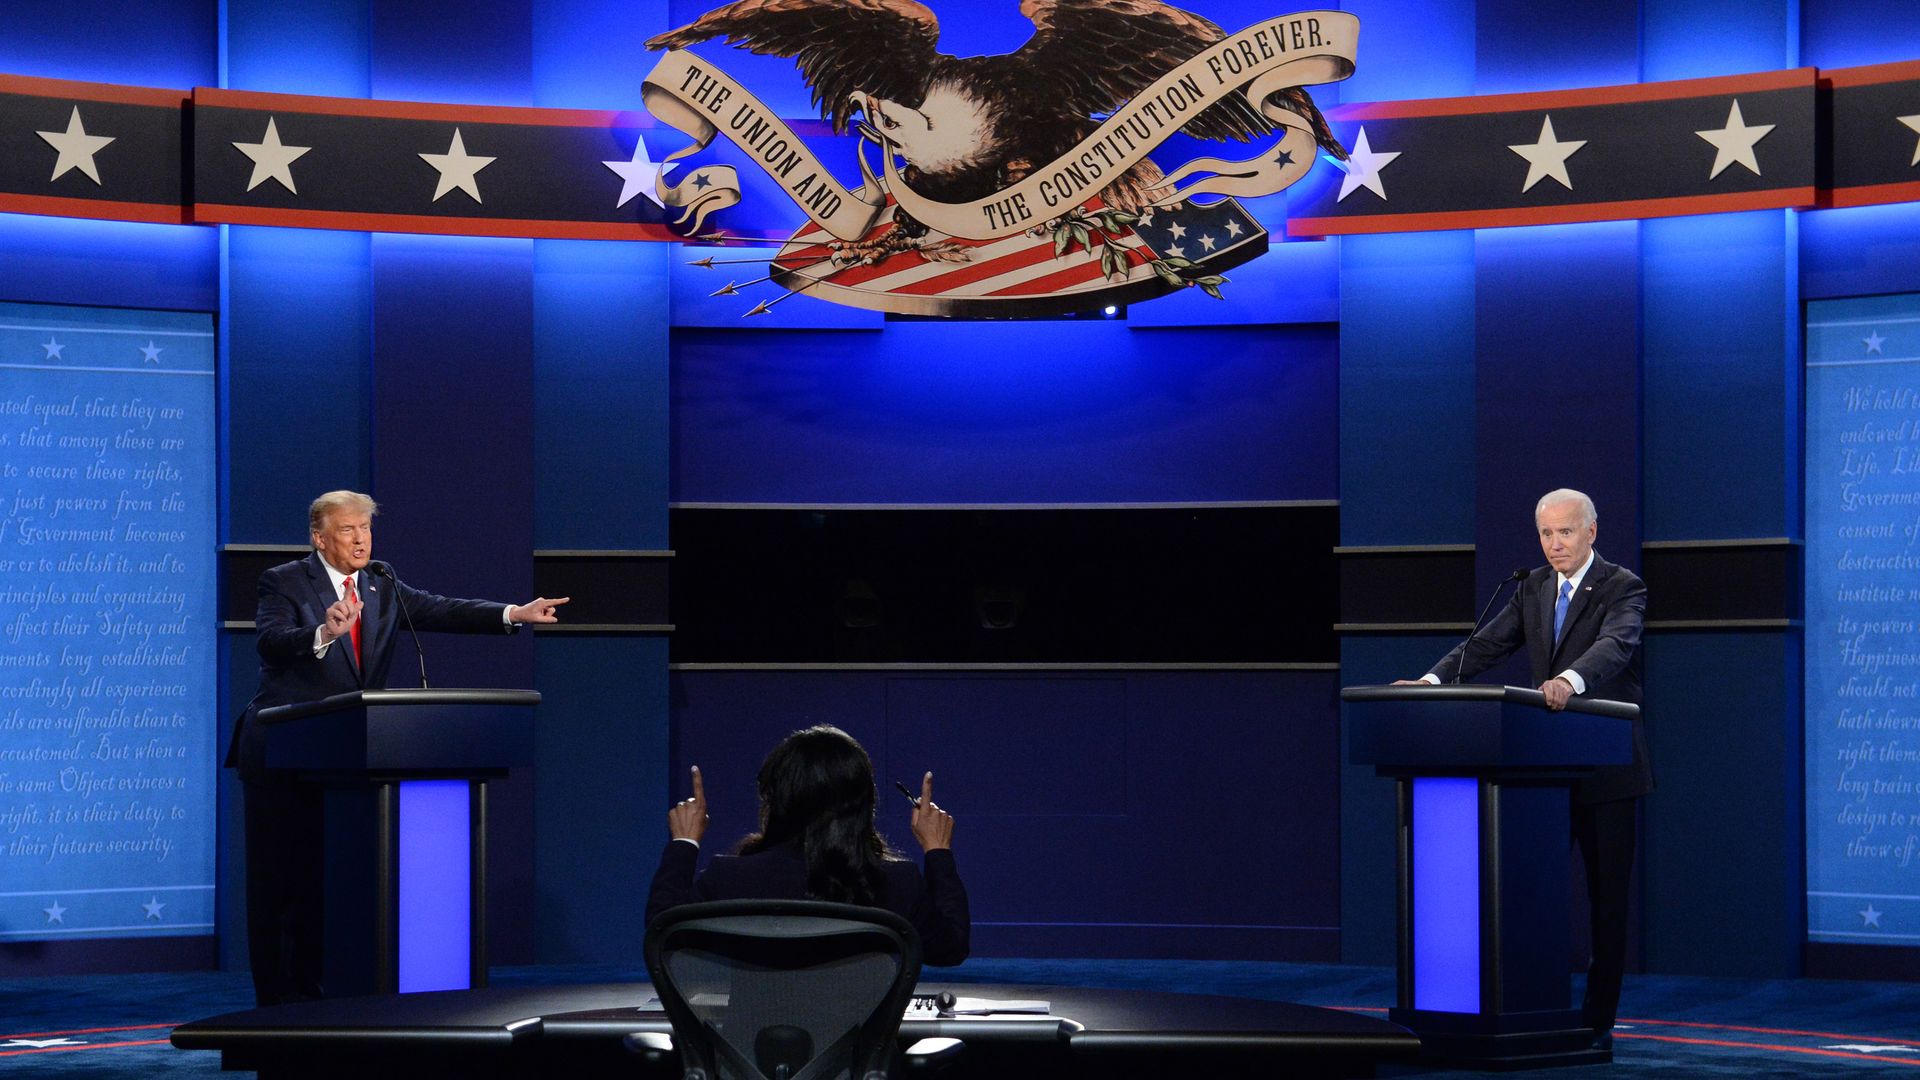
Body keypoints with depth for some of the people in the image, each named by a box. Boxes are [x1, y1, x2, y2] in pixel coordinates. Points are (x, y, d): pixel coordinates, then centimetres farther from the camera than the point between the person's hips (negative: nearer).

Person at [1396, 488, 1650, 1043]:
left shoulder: (1622, 588, -9)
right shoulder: (1534, 587, 11)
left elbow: (1614, 644, -28)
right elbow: (1487, 644, 6)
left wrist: (1570, 680, -48)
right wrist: (1433, 680, -12)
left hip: (1606, 768, -6)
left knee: (1608, 899, 1)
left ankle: (1597, 1023, 8)